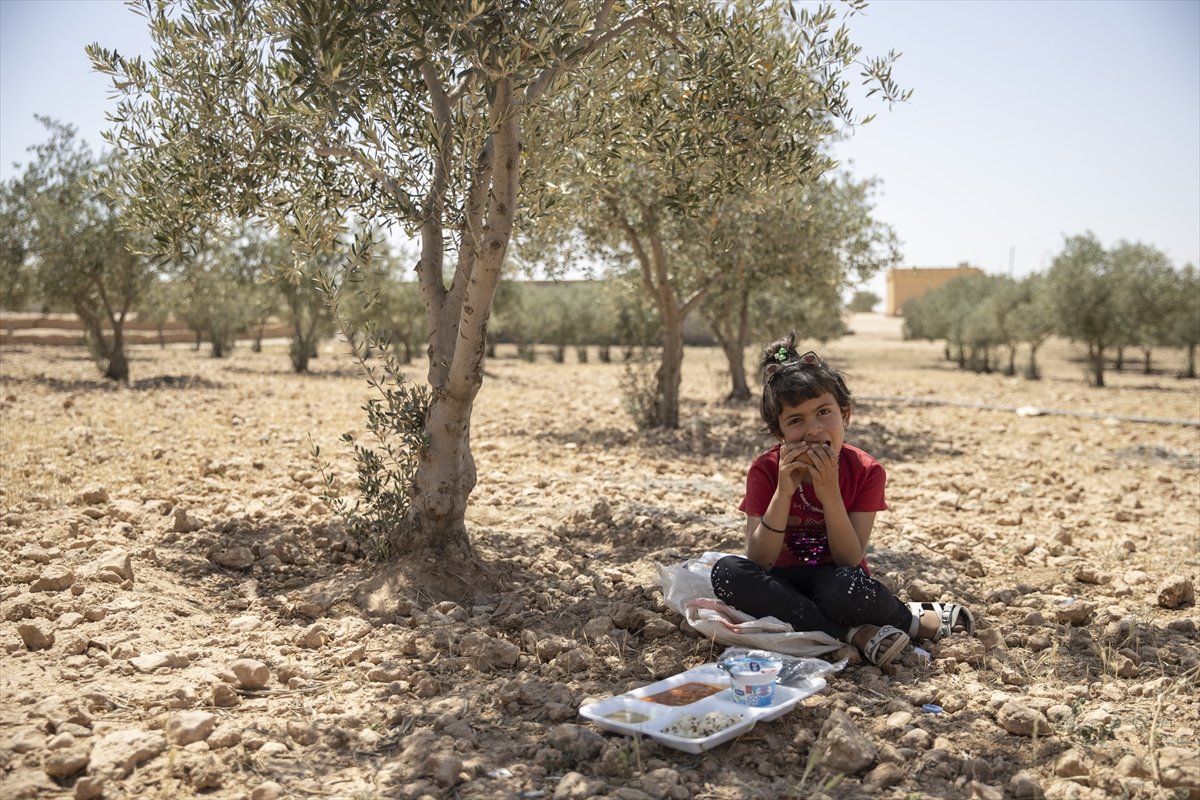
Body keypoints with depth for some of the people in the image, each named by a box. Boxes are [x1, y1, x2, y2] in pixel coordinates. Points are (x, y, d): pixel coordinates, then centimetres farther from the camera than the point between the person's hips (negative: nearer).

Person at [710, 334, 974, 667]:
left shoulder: (865, 471, -11)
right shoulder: (765, 471, -11)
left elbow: (850, 560, -17)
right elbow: (758, 562, -19)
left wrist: (829, 493, -30)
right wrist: (783, 492, -30)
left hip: (833, 583, -2)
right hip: (785, 584, 2)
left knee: (847, 587, -39)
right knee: (727, 571, -31)